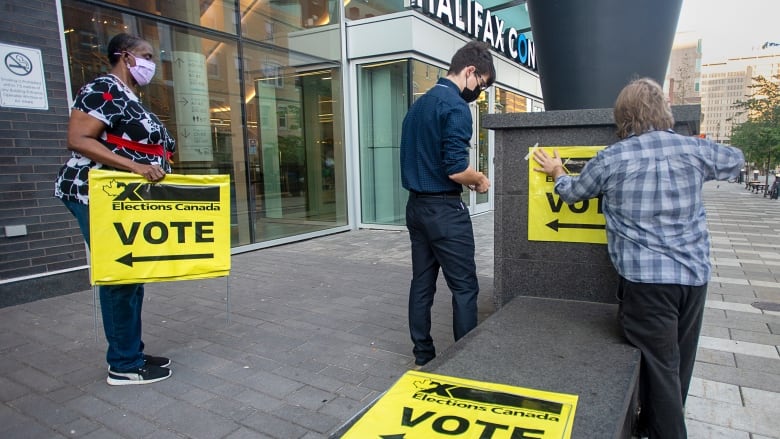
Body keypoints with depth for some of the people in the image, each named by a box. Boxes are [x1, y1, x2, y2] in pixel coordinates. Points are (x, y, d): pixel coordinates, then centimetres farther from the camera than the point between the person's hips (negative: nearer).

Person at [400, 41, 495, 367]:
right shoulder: (456, 107, -14)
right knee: (464, 288, 2)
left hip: (416, 205, 9)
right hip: (445, 209, -9)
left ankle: (422, 355, 25)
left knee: (422, 283, 14)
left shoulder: (418, 105, 14)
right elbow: (456, 170, -21)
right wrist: (479, 179, -1)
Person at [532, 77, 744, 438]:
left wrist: (557, 172, 30)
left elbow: (572, 192, 9)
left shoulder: (611, 158, -7)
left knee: (660, 367, 5)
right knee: (679, 365, 20)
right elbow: (736, 160, 24)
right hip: (694, 275, 5)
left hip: (646, 278, -4)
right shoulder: (696, 149, 2)